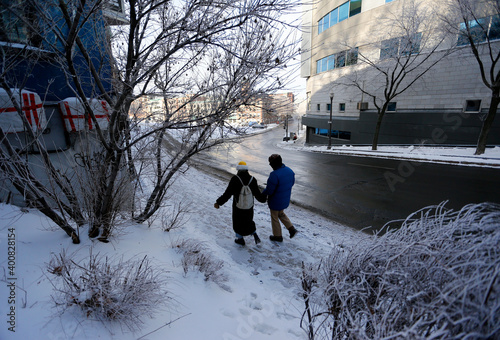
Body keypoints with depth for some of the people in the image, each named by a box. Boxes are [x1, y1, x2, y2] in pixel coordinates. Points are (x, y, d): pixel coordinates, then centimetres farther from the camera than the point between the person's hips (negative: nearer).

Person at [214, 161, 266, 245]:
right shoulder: (252, 180, -10)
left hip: (238, 207, -3)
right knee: (248, 221, 28)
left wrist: (218, 202, -12)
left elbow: (227, 194, -20)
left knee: (237, 222, 20)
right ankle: (255, 235, 15)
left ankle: (240, 239, 34)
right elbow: (258, 194, -6)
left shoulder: (235, 179, -19)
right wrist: (264, 199, 14)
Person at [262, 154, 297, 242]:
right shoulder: (289, 170, -7)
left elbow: (269, 190, -27)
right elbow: (292, 182, 9)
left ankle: (277, 236, 32)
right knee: (281, 213, 31)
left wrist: (262, 194, -6)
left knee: (275, 217, 15)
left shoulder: (274, 175, -32)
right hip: (285, 199, 7)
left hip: (276, 201, -7)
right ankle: (291, 229, 27)